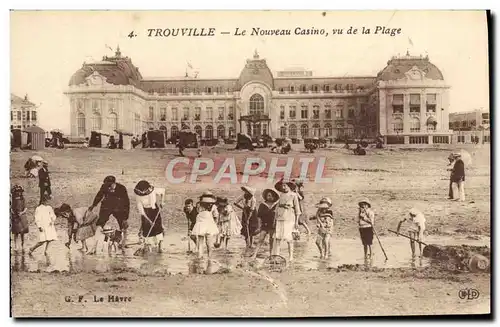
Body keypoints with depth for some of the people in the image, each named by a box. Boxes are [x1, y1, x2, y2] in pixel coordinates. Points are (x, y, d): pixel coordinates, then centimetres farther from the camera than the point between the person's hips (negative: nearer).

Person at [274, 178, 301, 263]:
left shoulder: (293, 195, 0)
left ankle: (291, 256, 0)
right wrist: (275, 218, 10)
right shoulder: (281, 195, 14)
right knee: (278, 236, -1)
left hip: (289, 218, -5)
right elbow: (278, 207, 16)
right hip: (279, 218, 5)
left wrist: (297, 221, -5)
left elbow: (297, 209, -1)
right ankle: (277, 254, 2)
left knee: (289, 237, -6)